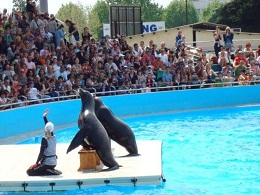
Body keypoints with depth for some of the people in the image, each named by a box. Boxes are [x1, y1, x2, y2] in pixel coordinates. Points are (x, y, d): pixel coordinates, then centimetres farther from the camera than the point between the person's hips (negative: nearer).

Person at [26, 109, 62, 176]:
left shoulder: (44, 139, -19)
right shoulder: (54, 137, -1)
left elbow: (41, 153, -18)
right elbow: (49, 126, 14)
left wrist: (37, 162, -6)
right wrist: (44, 117, 22)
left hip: (47, 163, -7)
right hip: (54, 163, 7)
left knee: (30, 171, -1)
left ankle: (48, 172, -11)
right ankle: (52, 171, 7)